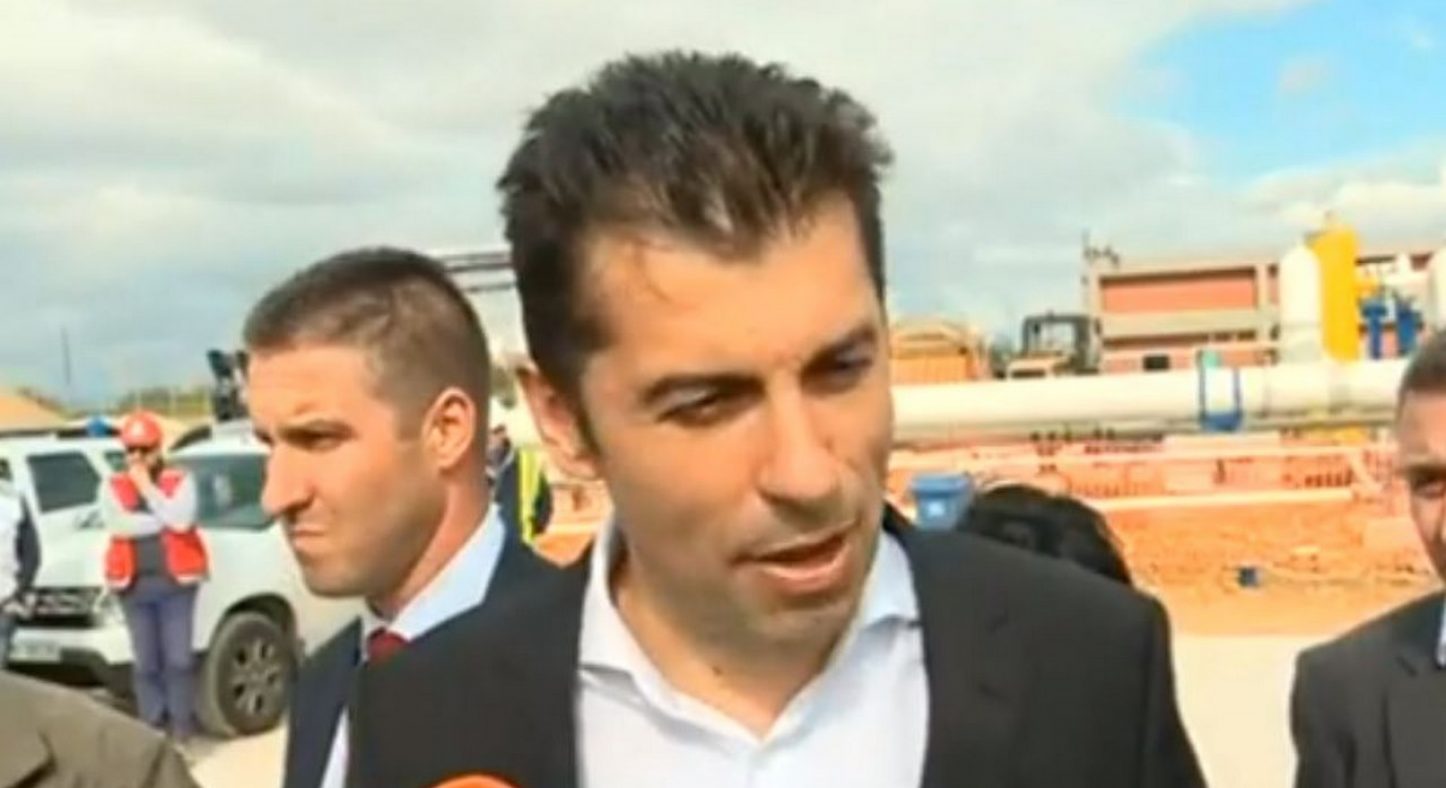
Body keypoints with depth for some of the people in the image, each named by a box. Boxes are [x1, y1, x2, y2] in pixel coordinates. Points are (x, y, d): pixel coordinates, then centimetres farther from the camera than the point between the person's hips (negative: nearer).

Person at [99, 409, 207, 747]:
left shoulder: (180, 481, 3)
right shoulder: (112, 487, 8)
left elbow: (182, 520, -15)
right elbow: (118, 525, -10)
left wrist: (148, 488, -9)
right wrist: (164, 520, -8)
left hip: (176, 581, -2)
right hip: (135, 585, 2)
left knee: (179, 660, 0)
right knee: (146, 664, 6)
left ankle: (182, 735, 7)